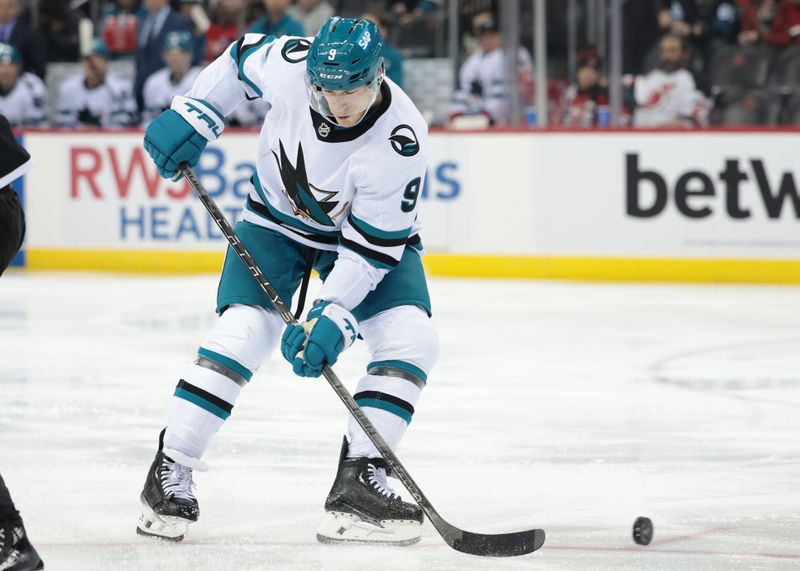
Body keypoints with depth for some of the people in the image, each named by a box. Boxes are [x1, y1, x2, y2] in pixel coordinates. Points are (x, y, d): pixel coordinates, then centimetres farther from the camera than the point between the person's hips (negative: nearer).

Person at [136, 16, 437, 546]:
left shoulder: (401, 141, -33)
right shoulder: (289, 64, -28)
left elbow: (371, 248, -27)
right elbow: (241, 57, -3)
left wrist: (333, 318, -34)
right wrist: (192, 116, -8)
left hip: (369, 229, 0)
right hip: (277, 220, 0)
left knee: (411, 338, -19)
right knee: (244, 331, -18)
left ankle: (359, 479, -12)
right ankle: (169, 471, -7)